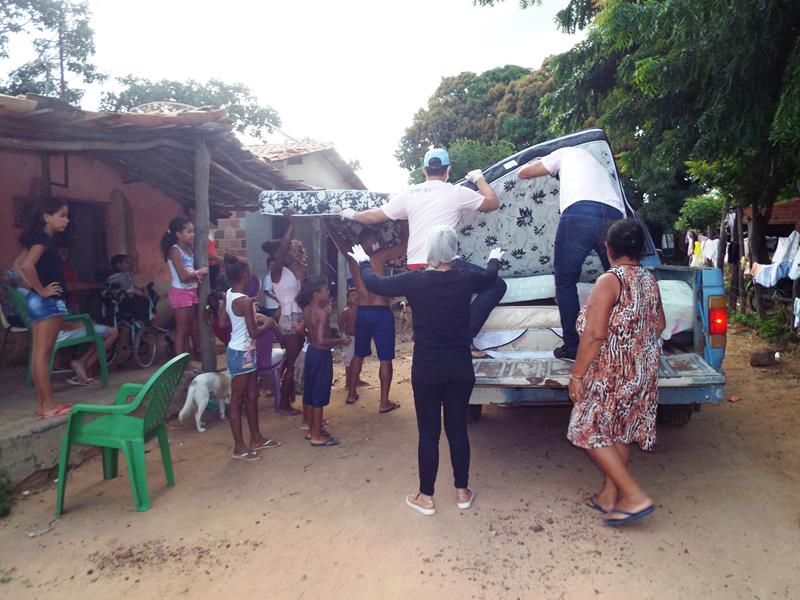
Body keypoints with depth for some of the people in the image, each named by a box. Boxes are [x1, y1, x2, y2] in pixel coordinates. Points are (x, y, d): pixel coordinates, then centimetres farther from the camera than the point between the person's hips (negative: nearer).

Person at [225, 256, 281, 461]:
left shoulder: (228, 294, 5)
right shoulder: (245, 301, -23)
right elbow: (253, 333, -22)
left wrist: (255, 318, 14)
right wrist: (267, 324, -2)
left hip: (240, 351, 9)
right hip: (242, 354, -9)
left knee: (252, 396, 18)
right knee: (237, 400, 1)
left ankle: (256, 438, 30)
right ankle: (239, 448, 12)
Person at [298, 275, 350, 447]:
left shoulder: (307, 310, 3)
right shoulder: (322, 312, -22)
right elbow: (321, 340, -29)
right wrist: (341, 341, -16)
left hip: (311, 351, 9)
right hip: (321, 355, -9)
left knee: (310, 393, 16)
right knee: (319, 395, 0)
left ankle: (311, 430, 29)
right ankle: (317, 436, 9)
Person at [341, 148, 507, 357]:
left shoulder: (409, 194, 13)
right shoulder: (456, 192, 3)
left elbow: (374, 216, 19)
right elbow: (493, 203, 15)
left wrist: (352, 214, 38)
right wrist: (479, 178, 30)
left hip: (415, 267, 6)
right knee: (497, 285, 1)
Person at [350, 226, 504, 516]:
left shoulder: (415, 281, -11)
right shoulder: (466, 279, -4)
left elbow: (375, 284, 4)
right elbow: (490, 278, 20)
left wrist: (363, 262, 23)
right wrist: (494, 259, 42)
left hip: (426, 370, -2)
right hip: (460, 369, 3)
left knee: (428, 433, 8)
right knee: (458, 429, 14)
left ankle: (426, 497, 20)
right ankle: (462, 491, 27)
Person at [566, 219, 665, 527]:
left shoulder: (609, 281, -18)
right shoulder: (650, 279, 6)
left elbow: (594, 334, -22)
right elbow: (659, 324, 16)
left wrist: (576, 375, -16)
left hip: (612, 374, -8)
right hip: (643, 373, 8)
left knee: (591, 433, 2)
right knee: (620, 432, 16)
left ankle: (636, 498, 2)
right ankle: (609, 496, 26)